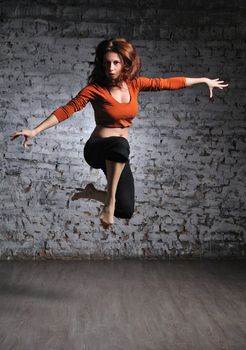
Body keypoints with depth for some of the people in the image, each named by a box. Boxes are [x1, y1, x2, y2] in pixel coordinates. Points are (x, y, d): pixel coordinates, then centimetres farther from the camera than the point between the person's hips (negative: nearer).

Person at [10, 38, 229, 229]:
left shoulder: (135, 84, -1)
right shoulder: (95, 88, -13)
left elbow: (169, 83, 5)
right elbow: (67, 109, -20)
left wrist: (204, 80, 12)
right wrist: (35, 130, -29)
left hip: (117, 153, 5)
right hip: (97, 149, -5)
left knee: (126, 210, -1)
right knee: (120, 144, -43)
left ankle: (92, 192, 24)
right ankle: (109, 201, -26)